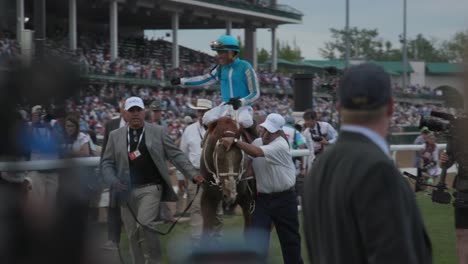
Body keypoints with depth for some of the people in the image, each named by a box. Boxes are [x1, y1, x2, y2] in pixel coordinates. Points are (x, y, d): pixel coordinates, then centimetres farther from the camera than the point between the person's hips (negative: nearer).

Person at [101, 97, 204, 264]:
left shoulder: (158, 132, 4)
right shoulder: (115, 136, 9)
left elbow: (176, 156, 2)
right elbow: (107, 163, 10)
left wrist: (193, 174, -8)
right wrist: (114, 181, -8)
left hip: (151, 188, -3)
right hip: (126, 191, 3)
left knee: (144, 224, -20)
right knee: (132, 233, 5)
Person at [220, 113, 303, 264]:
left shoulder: (280, 145, -18)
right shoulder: (257, 142, 3)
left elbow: (257, 153, -32)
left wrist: (235, 142, -34)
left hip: (283, 199, -5)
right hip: (262, 198, 5)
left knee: (289, 237, 9)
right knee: (256, 238, -2)